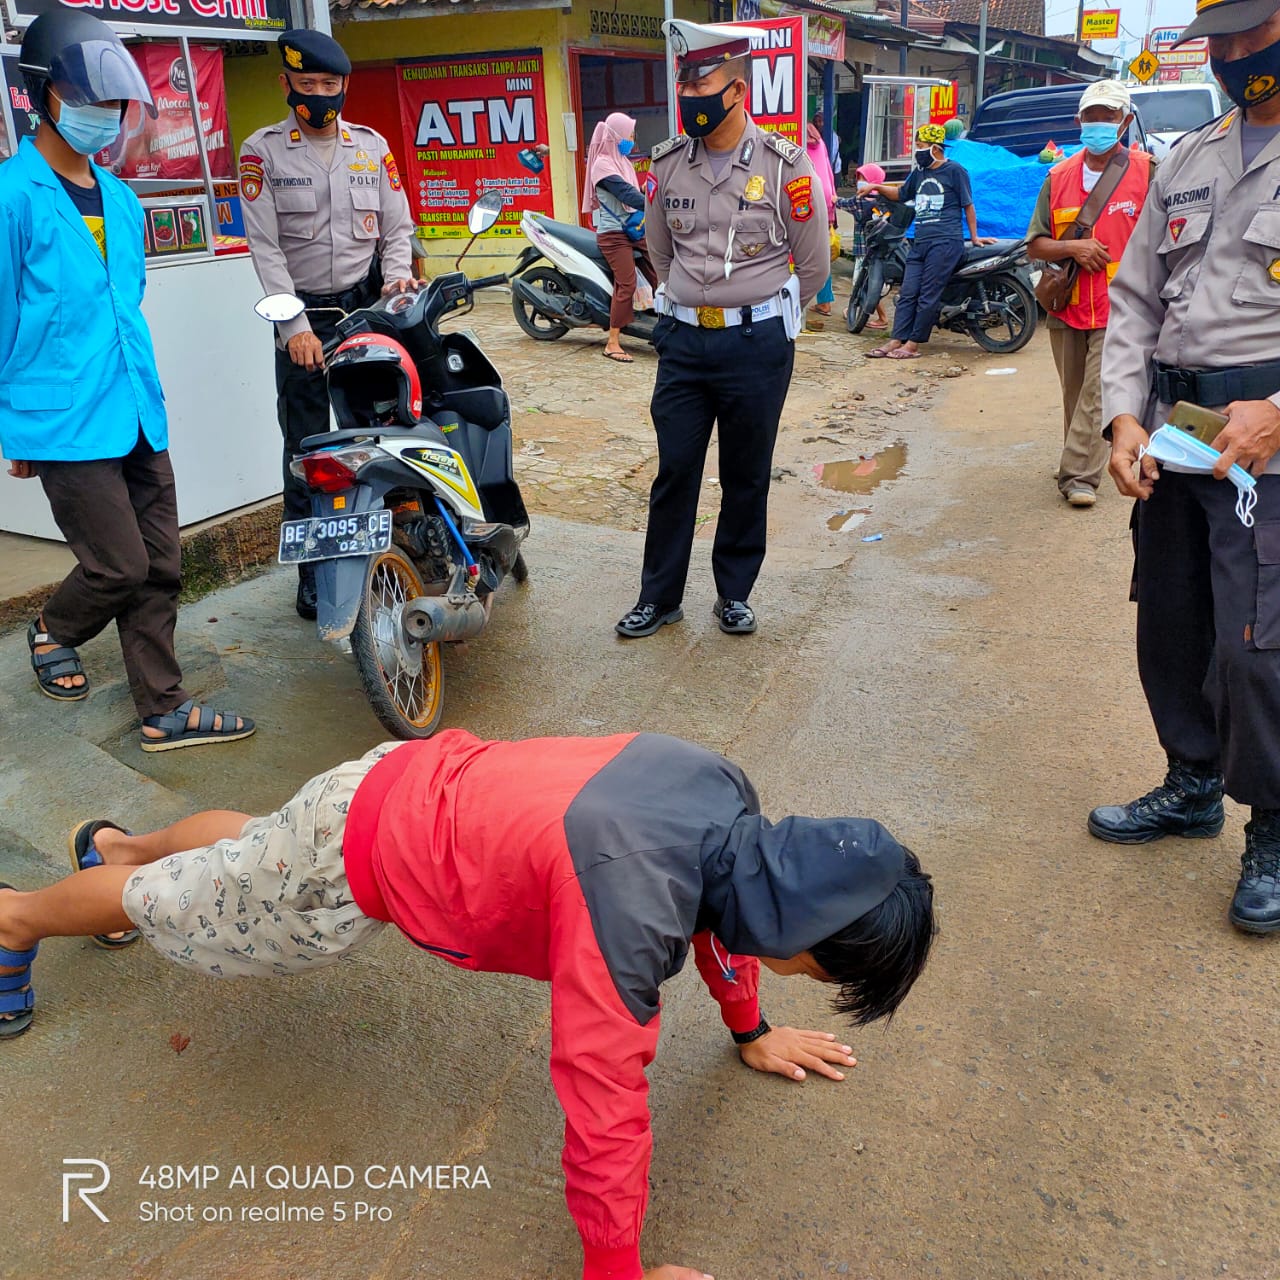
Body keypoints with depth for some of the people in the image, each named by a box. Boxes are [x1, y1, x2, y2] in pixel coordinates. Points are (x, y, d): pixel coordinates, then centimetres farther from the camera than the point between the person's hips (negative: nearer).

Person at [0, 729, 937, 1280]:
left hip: (417, 777, 7)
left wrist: (751, 1032, 19)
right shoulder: (629, 912, -42)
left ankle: (118, 843, 63)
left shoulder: (730, 796, -17)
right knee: (177, 903, 21)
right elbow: (605, 1108, -32)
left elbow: (721, 902, 5)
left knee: (246, 847, 34)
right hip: (352, 869, -6)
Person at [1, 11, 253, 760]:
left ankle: (163, 710, 17)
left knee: (161, 566, 6)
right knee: (121, 566, -5)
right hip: (67, 424, -7)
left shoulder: (122, 200, 14)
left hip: (139, 416, 7)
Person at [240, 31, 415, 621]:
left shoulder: (372, 145, 11)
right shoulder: (263, 151, 1)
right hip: (304, 320, -2)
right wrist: (293, 326, -17)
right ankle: (314, 575, 10)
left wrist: (397, 274, -10)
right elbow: (265, 247, -6)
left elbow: (397, 225, 12)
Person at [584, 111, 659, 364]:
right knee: (626, 284, -17)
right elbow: (626, 194, -23)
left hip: (634, 230, 9)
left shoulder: (622, 161, 19)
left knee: (658, 276, 1)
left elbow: (633, 192, 14)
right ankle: (612, 343, -12)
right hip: (614, 234, -9)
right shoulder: (603, 164, -10)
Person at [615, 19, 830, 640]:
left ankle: (734, 593, 23)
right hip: (683, 341, 3)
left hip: (758, 344, -3)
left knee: (746, 477, 8)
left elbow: (814, 265, 3)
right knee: (674, 471, 5)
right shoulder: (667, 163, 3)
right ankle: (660, 596, 18)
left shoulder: (785, 165, -7)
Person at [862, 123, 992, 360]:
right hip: (920, 242, 7)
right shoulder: (919, 172, 19)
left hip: (946, 242, -7)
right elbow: (901, 194, 34)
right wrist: (878, 187, 20)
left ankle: (913, 345, -9)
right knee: (907, 293, 0)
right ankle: (897, 341, -2)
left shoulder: (954, 170, -1)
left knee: (928, 295, -9)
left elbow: (968, 205, 2)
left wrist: (974, 237, 3)